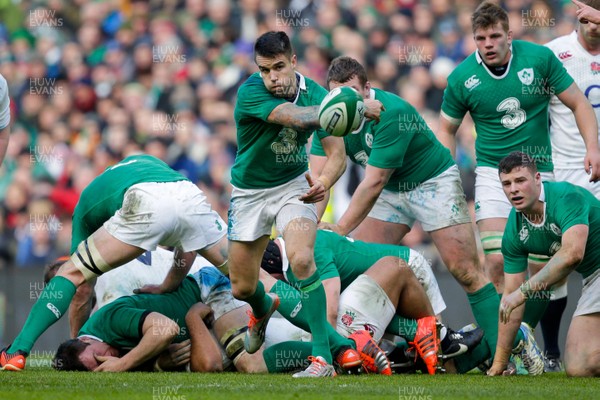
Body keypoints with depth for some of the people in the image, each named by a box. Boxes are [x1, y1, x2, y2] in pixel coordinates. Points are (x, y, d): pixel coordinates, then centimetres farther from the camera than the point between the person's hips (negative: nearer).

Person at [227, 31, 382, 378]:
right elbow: (297, 117, -41)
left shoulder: (315, 94, -15)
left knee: (301, 259, -28)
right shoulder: (251, 92, -25)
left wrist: (323, 183, -38)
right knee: (242, 288, 8)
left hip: (293, 186, 0)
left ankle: (323, 357, -24)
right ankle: (263, 309, 49)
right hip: (250, 190, 0)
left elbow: (337, 152, -17)